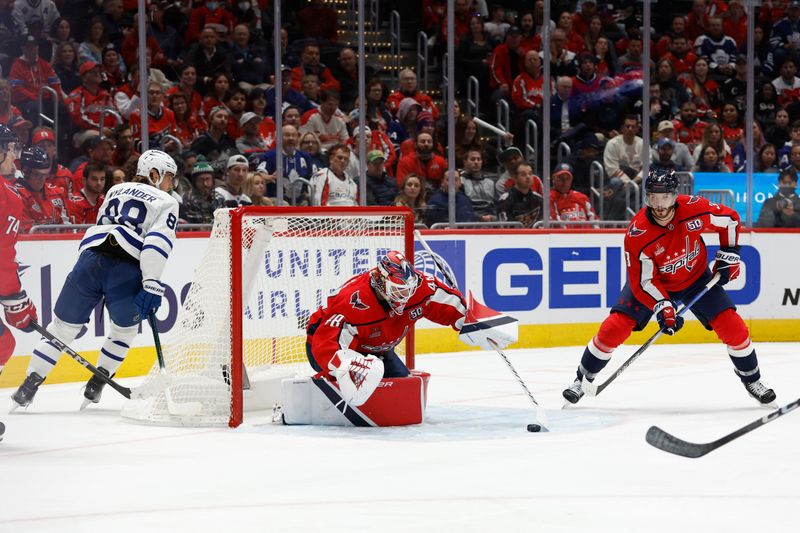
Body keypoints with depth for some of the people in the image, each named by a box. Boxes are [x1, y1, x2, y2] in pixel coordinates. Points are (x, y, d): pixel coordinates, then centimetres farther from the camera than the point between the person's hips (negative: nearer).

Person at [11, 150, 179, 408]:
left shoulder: (116, 190, 29)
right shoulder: (166, 203, 12)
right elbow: (157, 242, -4)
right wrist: (151, 286, -11)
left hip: (90, 259, 3)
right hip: (127, 273, -3)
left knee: (63, 326, 11)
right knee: (125, 329, 23)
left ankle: (29, 386, 3)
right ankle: (95, 385, 18)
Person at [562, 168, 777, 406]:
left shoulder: (694, 208, -27)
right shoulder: (637, 234, -31)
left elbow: (730, 220, -6)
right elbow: (643, 281, -24)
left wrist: (728, 254, -8)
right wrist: (662, 307, -37)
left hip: (696, 277, 2)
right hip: (651, 281, -2)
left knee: (731, 325, -8)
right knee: (614, 327, -14)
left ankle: (752, 379, 15)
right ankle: (583, 378, 6)